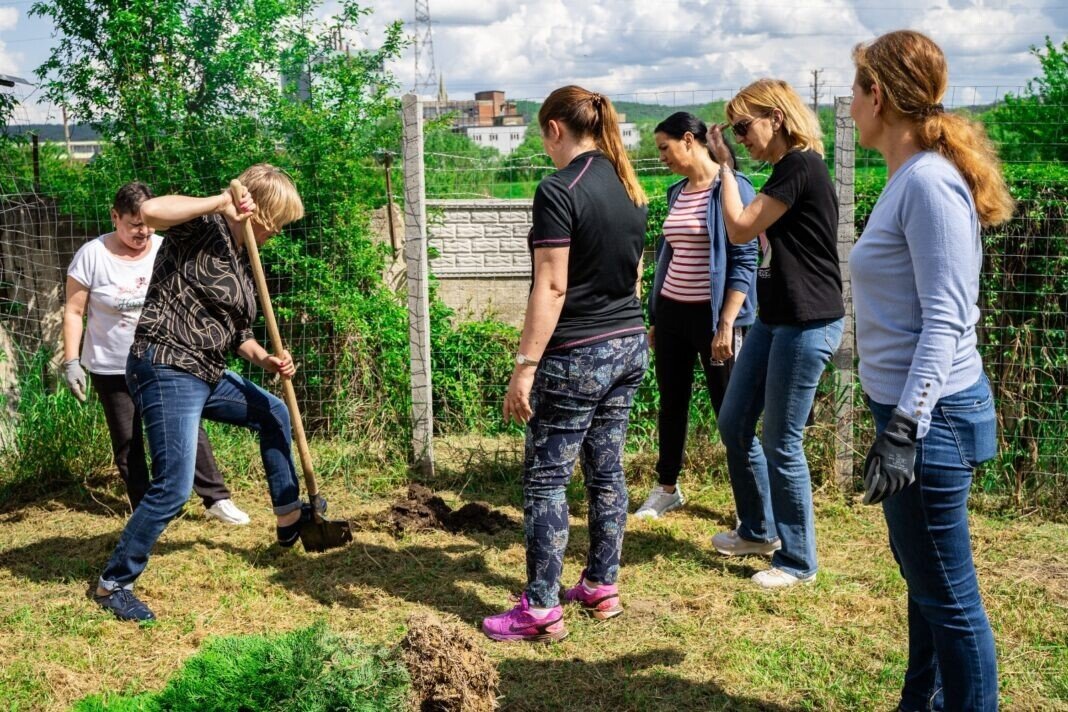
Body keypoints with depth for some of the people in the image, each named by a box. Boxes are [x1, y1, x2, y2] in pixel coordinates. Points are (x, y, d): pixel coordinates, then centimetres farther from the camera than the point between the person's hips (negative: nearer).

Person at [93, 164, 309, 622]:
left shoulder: (241, 258, 15)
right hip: (167, 371, -10)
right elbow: (151, 211, -32)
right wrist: (221, 202, -25)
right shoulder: (201, 227, -11)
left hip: (207, 374, 10)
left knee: (274, 414, 24)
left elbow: (236, 330, 19)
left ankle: (289, 518, 37)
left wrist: (266, 360, 1)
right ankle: (113, 584, 4)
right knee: (173, 489, -12)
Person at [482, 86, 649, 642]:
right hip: (631, 347, 8)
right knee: (606, 470, 16)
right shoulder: (630, 187, 9)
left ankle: (542, 609, 4)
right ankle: (602, 587, 25)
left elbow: (551, 288, -20)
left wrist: (525, 366, -18)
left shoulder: (559, 190, -16)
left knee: (545, 478, 0)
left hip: (578, 356, -8)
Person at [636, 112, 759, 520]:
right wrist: (655, 319, 18)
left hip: (712, 314, -7)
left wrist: (727, 324, -19)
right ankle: (667, 488, 30)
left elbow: (744, 261, -14)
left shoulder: (732, 188, -11)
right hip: (672, 312, 7)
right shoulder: (677, 192, 11)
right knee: (671, 403, 15)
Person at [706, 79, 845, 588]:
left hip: (807, 323, -10)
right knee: (733, 423, 15)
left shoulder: (802, 166, -16)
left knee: (782, 443, -2)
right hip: (775, 318, 10)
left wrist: (726, 167, -6)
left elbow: (740, 229, -14)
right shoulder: (785, 169, 14)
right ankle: (758, 530, 33)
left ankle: (798, 561, 14)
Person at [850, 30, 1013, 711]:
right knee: (927, 580, 21)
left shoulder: (929, 182, -18)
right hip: (911, 405, 10)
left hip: (930, 414, -10)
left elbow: (945, 321, -22)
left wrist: (904, 431, -25)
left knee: (947, 594, 1)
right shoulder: (908, 178, 12)